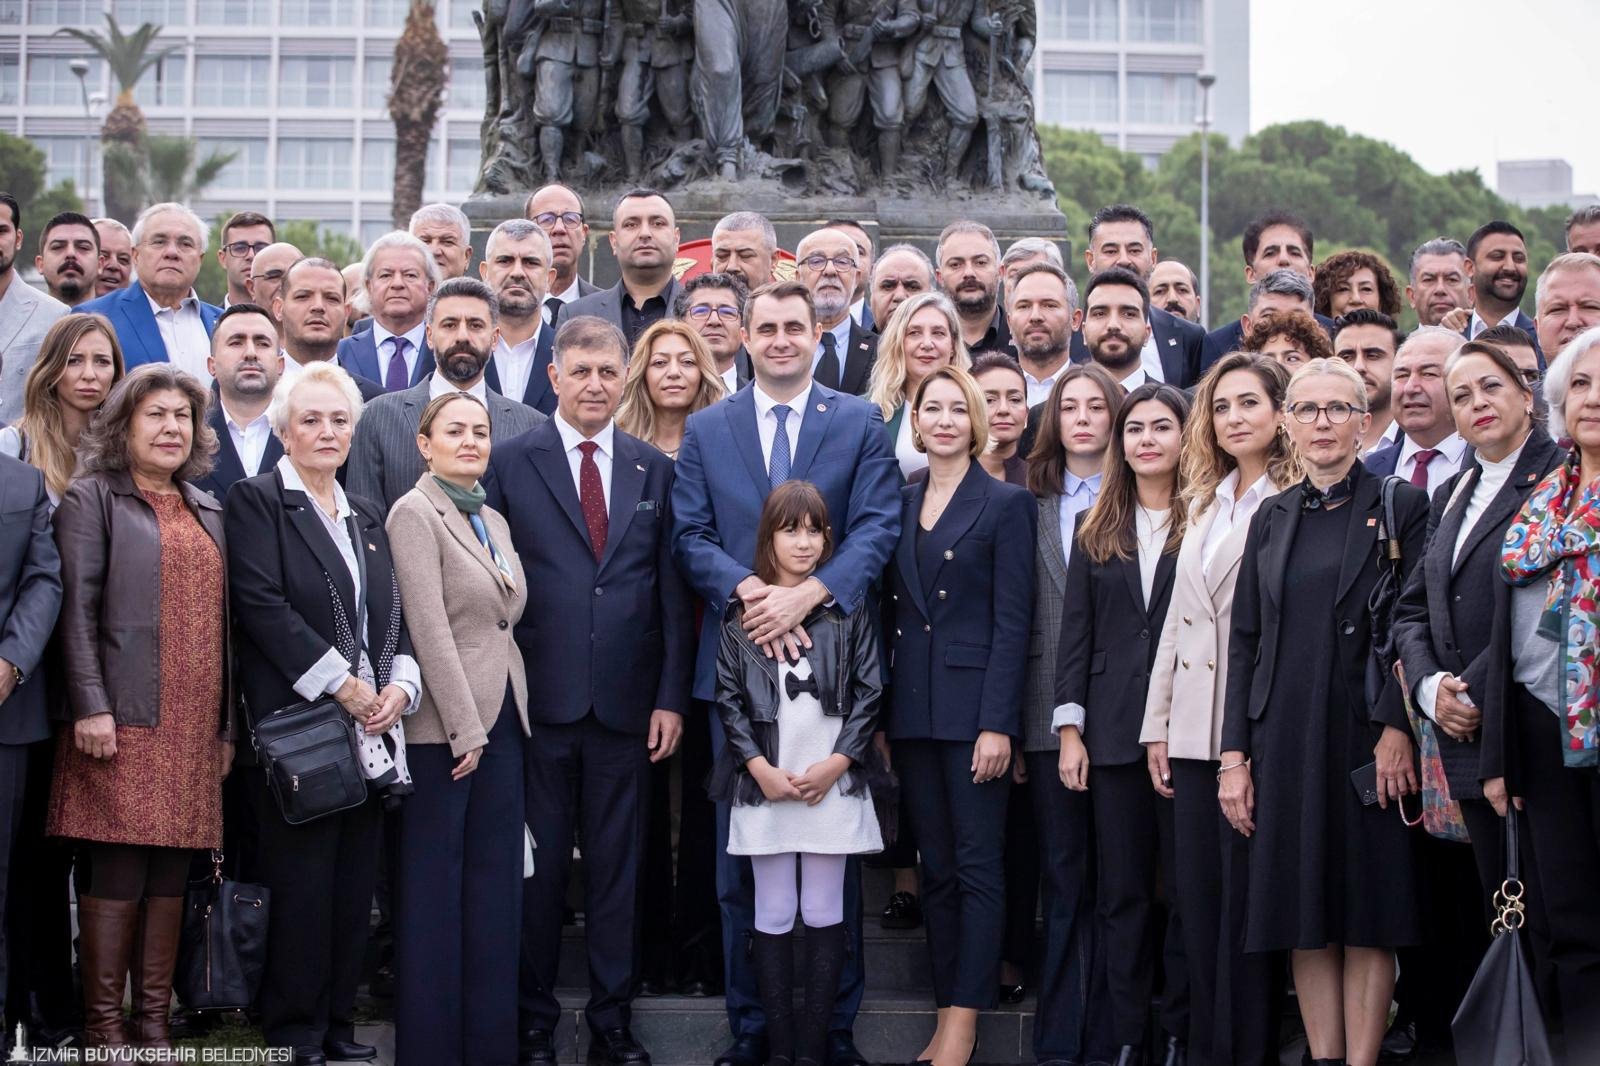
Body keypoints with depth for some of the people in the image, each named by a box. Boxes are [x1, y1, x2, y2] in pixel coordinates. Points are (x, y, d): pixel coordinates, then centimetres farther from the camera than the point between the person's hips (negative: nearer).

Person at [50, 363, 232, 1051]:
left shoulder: (208, 513, 19)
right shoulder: (93, 499, 2)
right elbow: (78, 609, -6)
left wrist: (227, 725, 14)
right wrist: (90, 708, -15)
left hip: (194, 724, 5)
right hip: (123, 720, -5)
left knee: (171, 873, 5)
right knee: (117, 872, -6)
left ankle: (154, 1020, 10)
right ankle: (102, 1028, 1)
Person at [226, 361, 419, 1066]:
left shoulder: (366, 517, 20)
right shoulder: (257, 501, 0)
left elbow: (396, 613, 19)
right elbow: (262, 605, -12)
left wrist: (399, 685, 0)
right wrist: (341, 685, -14)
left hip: (370, 727, 6)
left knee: (354, 884, 5)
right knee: (301, 882, -5)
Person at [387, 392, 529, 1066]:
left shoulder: (493, 521, 15)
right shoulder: (415, 513, -8)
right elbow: (429, 626, -14)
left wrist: (498, 719, 7)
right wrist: (464, 729, -17)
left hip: (501, 716, 7)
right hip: (442, 725, -7)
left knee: (495, 884, 8)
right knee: (435, 886, 0)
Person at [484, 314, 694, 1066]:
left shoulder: (655, 470, 8)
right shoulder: (510, 464, 0)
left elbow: (672, 589, 7)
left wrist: (671, 695, 1)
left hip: (625, 703, 2)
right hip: (539, 699, -2)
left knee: (618, 866, 9)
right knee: (537, 866, 6)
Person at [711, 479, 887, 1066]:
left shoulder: (848, 610, 4)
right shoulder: (742, 611, 5)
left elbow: (869, 692, 2)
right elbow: (729, 697, 3)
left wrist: (835, 764, -7)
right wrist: (761, 768, -6)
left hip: (833, 783, 0)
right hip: (764, 784, 0)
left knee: (825, 914, 3)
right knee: (773, 916, 4)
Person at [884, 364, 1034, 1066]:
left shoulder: (1006, 504, -2)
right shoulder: (900, 504, 12)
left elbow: (1012, 621, -8)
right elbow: (891, 615, 13)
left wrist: (997, 722, -14)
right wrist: (879, 717, 7)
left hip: (973, 707, -5)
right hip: (910, 711, 5)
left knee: (978, 867, -2)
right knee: (935, 867, 9)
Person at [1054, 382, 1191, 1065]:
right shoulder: (1095, 530, 11)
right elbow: (1075, 633, 9)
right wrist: (1070, 728, 2)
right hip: (1114, 729, 3)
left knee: (1190, 884, 2)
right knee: (1122, 890, 7)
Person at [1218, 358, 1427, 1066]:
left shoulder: (1403, 507, 1)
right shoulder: (1273, 519, 13)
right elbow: (1245, 641, 10)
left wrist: (1399, 728, -16)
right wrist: (1234, 755, 4)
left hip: (1370, 737, -4)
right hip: (1286, 737, 4)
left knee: (1369, 912, -1)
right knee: (1304, 914, 4)